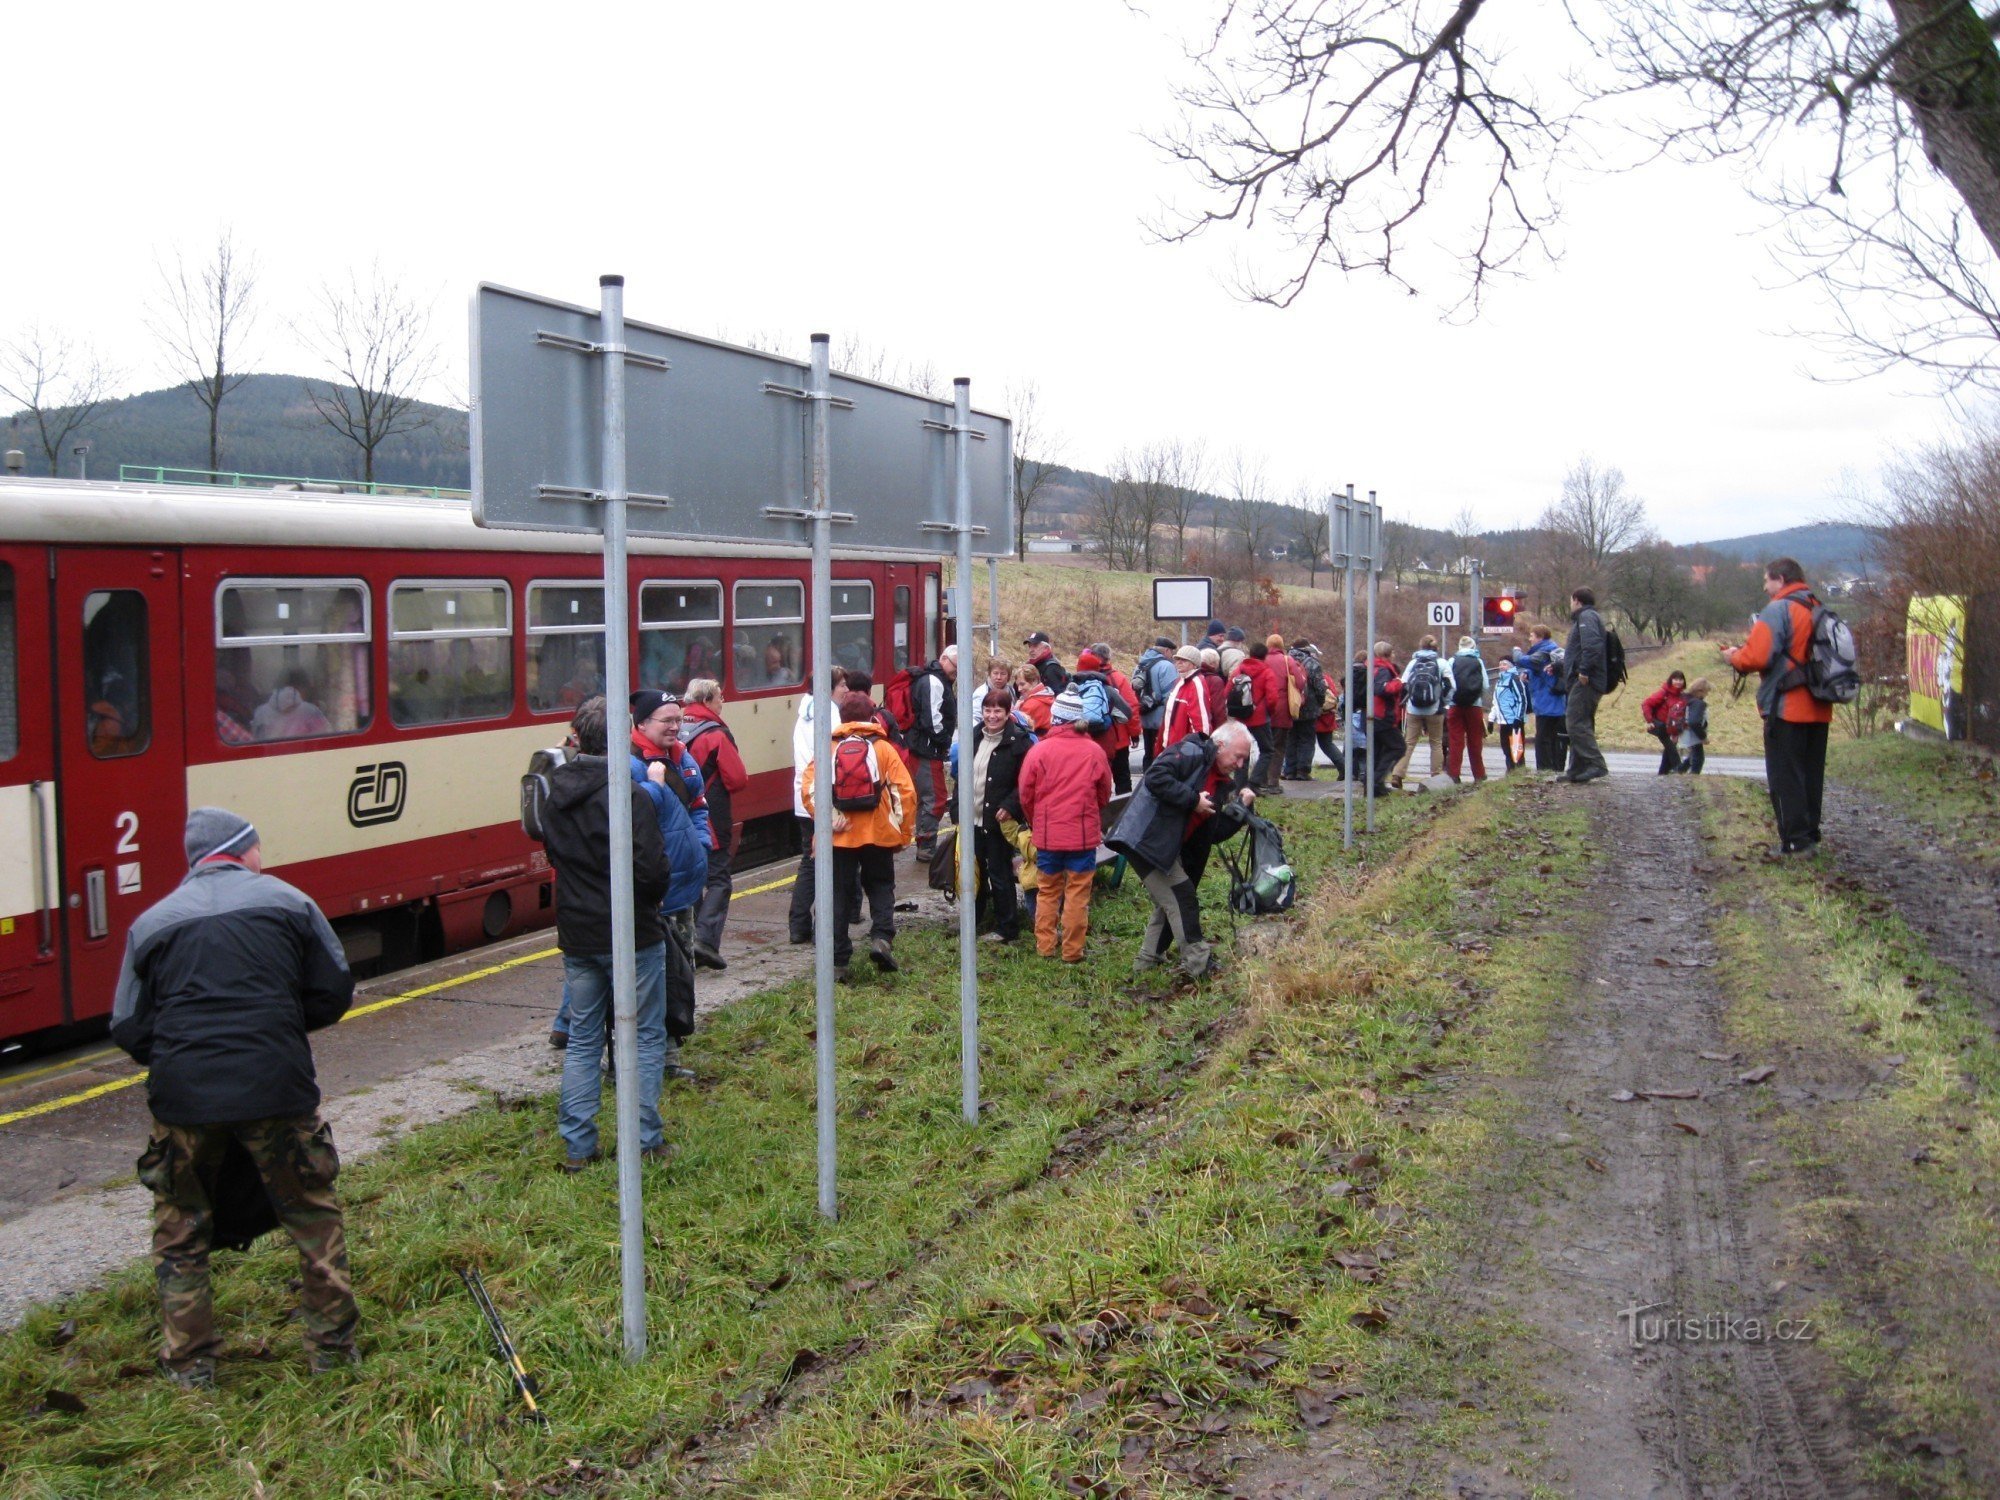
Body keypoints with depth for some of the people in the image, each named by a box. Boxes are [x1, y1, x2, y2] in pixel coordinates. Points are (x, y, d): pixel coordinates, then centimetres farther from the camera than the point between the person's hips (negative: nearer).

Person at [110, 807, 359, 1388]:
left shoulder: (151, 922, 9)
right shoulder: (288, 903, 6)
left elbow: (128, 1029, 8)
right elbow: (333, 993, 6)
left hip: (182, 1098, 1)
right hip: (276, 1089, -1)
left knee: (180, 1230, 18)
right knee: (312, 1214, 15)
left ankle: (189, 1365, 22)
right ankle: (331, 1346, 20)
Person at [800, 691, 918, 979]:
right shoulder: (884, 749, 1)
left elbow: (809, 790, -10)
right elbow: (905, 791, -3)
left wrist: (828, 820, -7)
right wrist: (904, 833, 4)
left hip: (839, 837, 0)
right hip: (878, 835, 0)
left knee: (839, 895, 10)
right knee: (880, 887, 19)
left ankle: (838, 961, 9)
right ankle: (881, 937, -4)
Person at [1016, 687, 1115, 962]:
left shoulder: (1039, 751, -8)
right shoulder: (1094, 752, -5)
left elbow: (1026, 795, 0)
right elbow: (1104, 795, 8)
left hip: (1047, 834, 1)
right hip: (1084, 835, 0)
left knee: (1047, 892, 14)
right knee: (1078, 893, 6)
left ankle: (1045, 947, 19)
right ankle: (1072, 951, 9)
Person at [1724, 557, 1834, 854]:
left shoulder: (1778, 610, -13)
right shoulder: (1819, 610, 13)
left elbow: (1758, 657, -21)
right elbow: (1798, 654, 15)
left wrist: (1734, 657, 0)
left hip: (1786, 708, -8)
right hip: (1818, 709, 8)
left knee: (1785, 777, -2)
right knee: (1811, 774, 15)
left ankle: (1795, 840, -3)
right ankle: (1810, 835, 21)